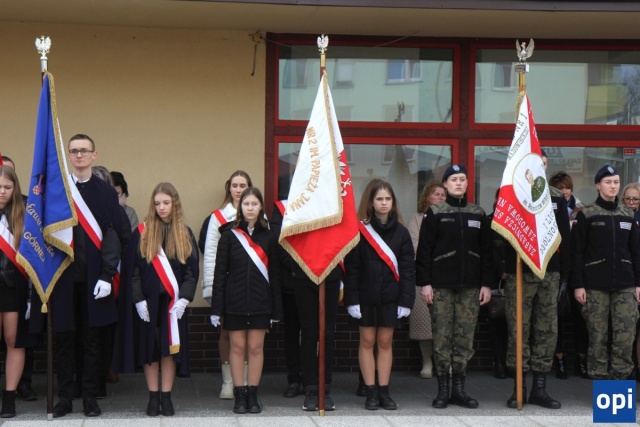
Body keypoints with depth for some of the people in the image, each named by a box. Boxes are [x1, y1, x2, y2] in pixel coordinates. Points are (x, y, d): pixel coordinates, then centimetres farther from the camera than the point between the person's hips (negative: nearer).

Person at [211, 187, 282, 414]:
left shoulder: (269, 237, 5)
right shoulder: (229, 236, 2)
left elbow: (274, 274, 6)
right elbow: (220, 273, 0)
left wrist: (276, 309, 3)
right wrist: (216, 308, -5)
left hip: (260, 302, 1)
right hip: (235, 302, -1)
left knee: (256, 348, 4)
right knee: (238, 347, 3)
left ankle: (253, 395, 12)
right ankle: (239, 395, 10)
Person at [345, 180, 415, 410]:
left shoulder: (401, 232, 3)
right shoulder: (361, 231, -3)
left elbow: (408, 269, 2)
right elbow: (351, 268, -4)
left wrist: (406, 300, -4)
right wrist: (351, 299, -9)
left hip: (390, 297, 2)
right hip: (366, 296, -1)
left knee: (385, 342, 7)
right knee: (367, 342, 3)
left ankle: (384, 391, 13)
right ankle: (371, 392, 9)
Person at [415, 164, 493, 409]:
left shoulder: (478, 214, 11)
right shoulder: (434, 213, 2)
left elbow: (486, 251, 11)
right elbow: (424, 250, -2)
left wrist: (486, 284, 5)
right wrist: (424, 283, -8)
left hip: (470, 286, 3)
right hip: (441, 285, -3)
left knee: (465, 338, 3)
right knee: (442, 337, -1)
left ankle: (459, 388, 11)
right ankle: (443, 389, 6)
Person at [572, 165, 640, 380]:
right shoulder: (586, 215, 0)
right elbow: (576, 252, -2)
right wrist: (578, 285, -8)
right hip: (595, 285, -3)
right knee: (598, 336, -1)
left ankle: (620, 378, 7)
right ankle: (600, 379, 7)